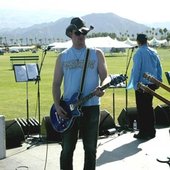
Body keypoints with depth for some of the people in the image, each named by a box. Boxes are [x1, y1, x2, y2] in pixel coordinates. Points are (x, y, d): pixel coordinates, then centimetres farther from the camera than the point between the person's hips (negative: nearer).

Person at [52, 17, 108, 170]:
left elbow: (104, 76, 0)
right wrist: (57, 106, -6)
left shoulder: (97, 54, 4)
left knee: (90, 148, 8)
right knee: (67, 149, 7)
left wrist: (101, 88, -23)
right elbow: (56, 83, 6)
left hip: (91, 107, -1)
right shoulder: (62, 57, 7)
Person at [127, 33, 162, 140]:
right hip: (152, 84, 6)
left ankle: (143, 133, 5)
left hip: (142, 84, -6)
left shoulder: (139, 53, -13)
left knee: (142, 109, 1)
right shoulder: (154, 52, 6)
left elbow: (136, 69, -15)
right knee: (149, 107, 16)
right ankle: (151, 131, 21)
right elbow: (159, 68, 10)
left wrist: (135, 85, -11)